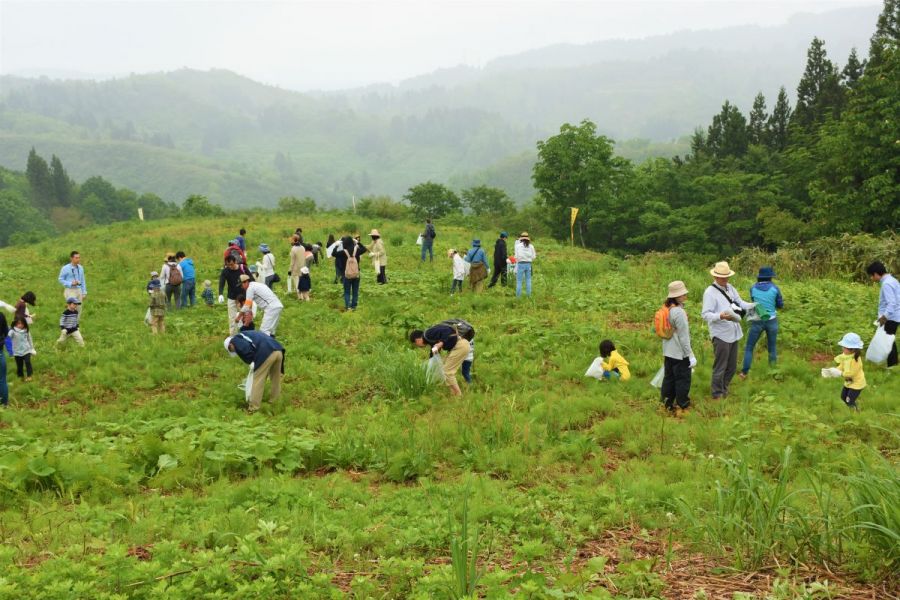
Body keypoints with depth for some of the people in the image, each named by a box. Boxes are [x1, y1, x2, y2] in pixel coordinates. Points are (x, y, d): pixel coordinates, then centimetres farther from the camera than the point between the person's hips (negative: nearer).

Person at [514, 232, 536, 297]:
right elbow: (533, 257, 5)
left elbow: (517, 256, -11)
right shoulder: (531, 246, 1)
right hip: (528, 264, 3)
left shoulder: (518, 246, -8)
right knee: (528, 280, 14)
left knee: (519, 281, 4)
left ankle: (518, 295, 4)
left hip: (521, 264, -3)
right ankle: (528, 295, 16)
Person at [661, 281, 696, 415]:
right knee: (683, 380, 5)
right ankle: (682, 407, 14)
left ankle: (667, 404, 25)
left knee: (668, 377, 16)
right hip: (680, 353, -8)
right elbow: (684, 337, -21)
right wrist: (691, 355, -14)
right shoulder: (679, 312, -23)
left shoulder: (666, 308, 2)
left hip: (668, 352, 8)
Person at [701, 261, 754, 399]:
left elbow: (739, 303, 11)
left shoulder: (730, 287, 11)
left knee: (732, 367, 17)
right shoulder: (710, 292, -13)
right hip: (721, 335, -8)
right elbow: (705, 314, -18)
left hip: (734, 333, 8)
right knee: (720, 367, 1)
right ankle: (717, 394, 15)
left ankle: (724, 390, 33)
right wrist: (721, 316, -34)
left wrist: (754, 306, -7)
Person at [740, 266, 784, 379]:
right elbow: (781, 305, 5)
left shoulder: (753, 288, -3)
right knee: (772, 348, 16)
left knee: (749, 348, 8)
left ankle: (744, 373, 1)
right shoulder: (774, 288, -6)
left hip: (757, 322, 0)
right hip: (771, 321, 1)